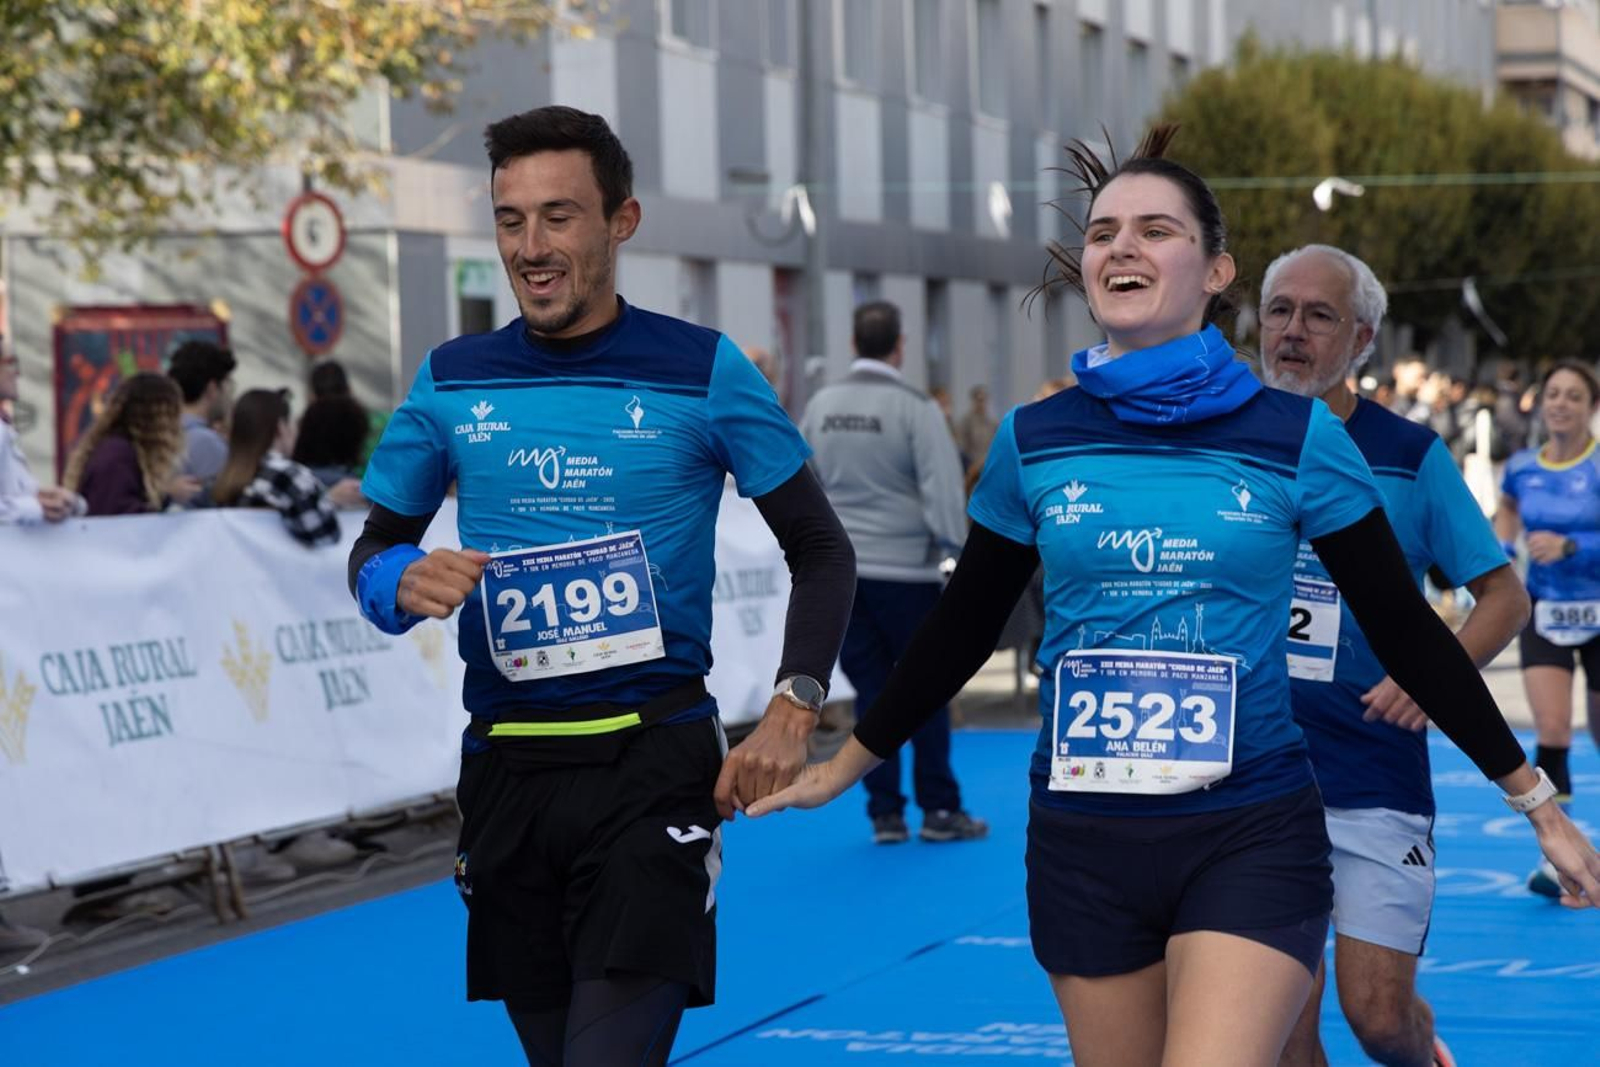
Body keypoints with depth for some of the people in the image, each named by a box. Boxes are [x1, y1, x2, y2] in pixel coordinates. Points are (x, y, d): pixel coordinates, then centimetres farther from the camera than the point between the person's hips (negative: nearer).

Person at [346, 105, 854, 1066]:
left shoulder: (703, 371, -1)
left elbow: (822, 552, 3)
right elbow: (372, 551, 14)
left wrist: (794, 710, -11)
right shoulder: (453, 381, 7)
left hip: (652, 766, -4)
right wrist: (403, 583, -11)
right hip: (505, 767, 4)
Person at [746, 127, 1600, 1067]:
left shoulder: (1297, 437, -3)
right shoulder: (1033, 442, 3)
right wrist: (843, 768, 21)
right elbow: (963, 630, 15)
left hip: (1251, 838, -3)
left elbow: (1407, 634, 3)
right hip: (1082, 843, 3)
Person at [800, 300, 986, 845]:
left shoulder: (821, 406, 4)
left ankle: (885, 813, 8)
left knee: (872, 692, 8)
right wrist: (957, 548, -3)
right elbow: (942, 488, -13)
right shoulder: (913, 408, -11)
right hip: (905, 567, -4)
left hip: (841, 569, 4)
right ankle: (939, 810, 6)